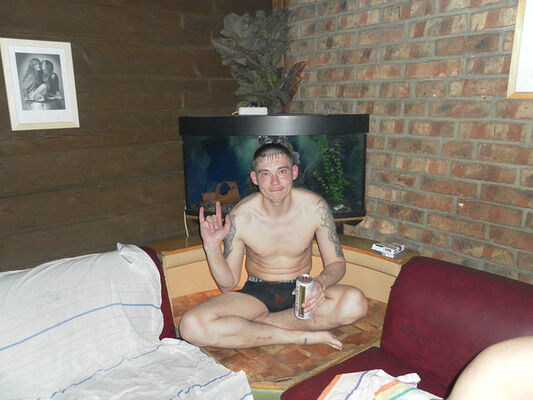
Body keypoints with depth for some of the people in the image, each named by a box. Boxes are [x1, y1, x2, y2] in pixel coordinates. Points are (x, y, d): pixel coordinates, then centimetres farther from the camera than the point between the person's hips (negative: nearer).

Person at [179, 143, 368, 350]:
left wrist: (320, 282, -26)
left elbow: (337, 263, -3)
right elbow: (228, 284, -6)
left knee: (355, 303, -32)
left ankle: (256, 323, -18)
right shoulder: (240, 217, -15)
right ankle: (300, 336, -21)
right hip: (257, 293, 0)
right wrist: (212, 246, -23)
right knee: (192, 326, -27)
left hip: (301, 291, 1)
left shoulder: (315, 207, -13)